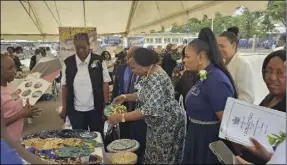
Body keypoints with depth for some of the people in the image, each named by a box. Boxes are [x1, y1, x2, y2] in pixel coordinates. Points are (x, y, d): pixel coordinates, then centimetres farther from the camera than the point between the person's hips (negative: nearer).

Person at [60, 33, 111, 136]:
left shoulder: (99, 61, -6)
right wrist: (64, 108, 3)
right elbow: (65, 86, 3)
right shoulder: (68, 63, -1)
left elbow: (105, 83, -3)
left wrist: (106, 105, -6)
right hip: (75, 110, 2)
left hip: (95, 109, -1)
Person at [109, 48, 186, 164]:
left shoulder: (156, 79, -29)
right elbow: (145, 95, 14)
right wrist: (125, 97, 2)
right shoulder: (148, 73, 1)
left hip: (168, 124, -9)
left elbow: (149, 110, -32)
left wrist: (121, 117, -26)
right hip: (157, 124, 9)